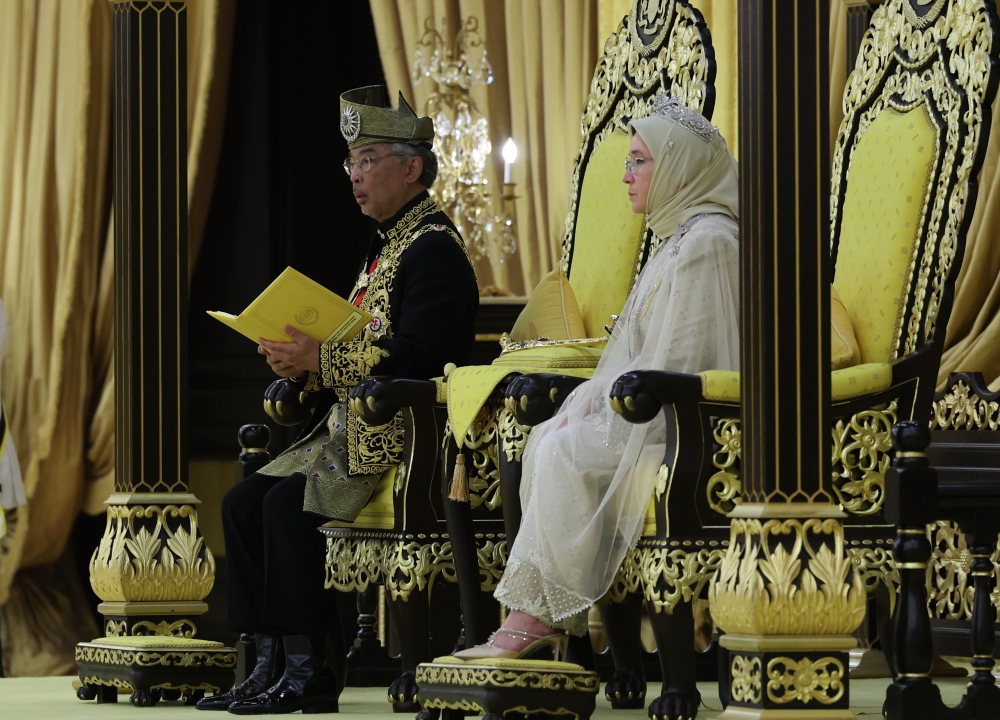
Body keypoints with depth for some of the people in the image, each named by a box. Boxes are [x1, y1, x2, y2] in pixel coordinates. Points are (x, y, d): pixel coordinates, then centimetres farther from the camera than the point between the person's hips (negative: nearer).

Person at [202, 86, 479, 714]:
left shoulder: (436, 249, -12)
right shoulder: (390, 245, 21)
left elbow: (417, 357, -23)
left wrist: (321, 360, -22)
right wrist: (303, 361, 5)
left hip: (400, 436, -10)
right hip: (352, 428, 10)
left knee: (289, 502, -25)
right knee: (244, 502, -1)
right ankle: (270, 663, -3)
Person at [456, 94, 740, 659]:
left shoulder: (707, 242, -15)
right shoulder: (680, 239, 20)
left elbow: (677, 363, -20)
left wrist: (599, 408, -15)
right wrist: (592, 401, 5)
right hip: (655, 412, 10)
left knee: (566, 453, -20)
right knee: (545, 437, -1)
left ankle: (542, 615, -16)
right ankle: (537, 615, -8)